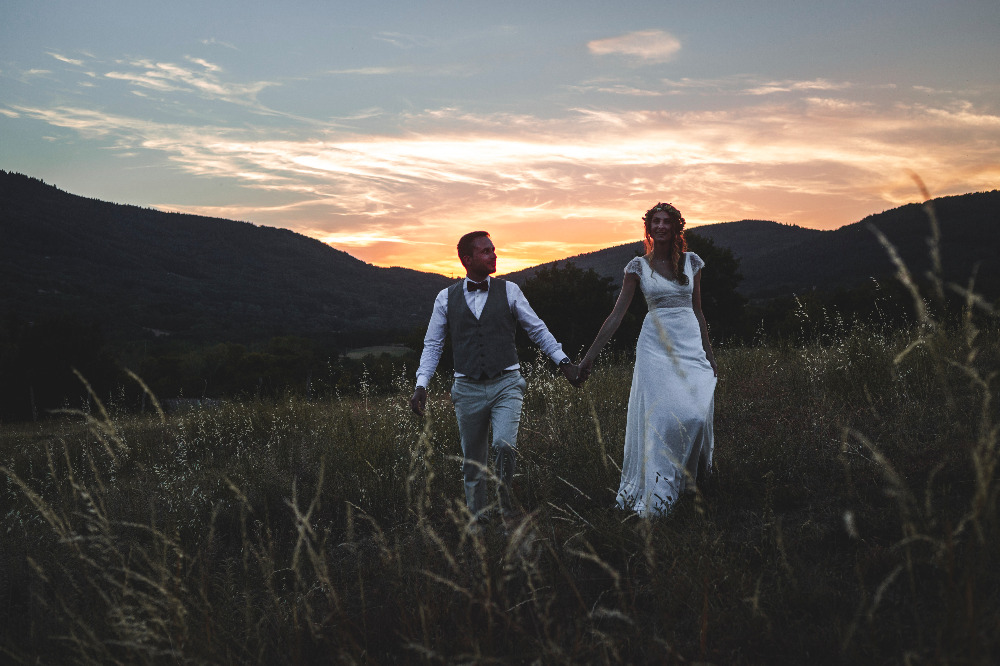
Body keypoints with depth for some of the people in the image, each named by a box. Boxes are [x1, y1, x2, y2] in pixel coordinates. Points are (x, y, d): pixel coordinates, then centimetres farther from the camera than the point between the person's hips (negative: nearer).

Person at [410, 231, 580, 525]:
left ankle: (505, 496, 4)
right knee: (472, 462, 8)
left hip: (506, 383, -1)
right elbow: (432, 344, 8)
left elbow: (537, 329, 9)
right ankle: (477, 520, 24)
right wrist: (421, 385, -2)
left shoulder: (509, 291, 3)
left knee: (504, 444, -22)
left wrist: (563, 361, 2)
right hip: (468, 388, 1)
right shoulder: (446, 298, 4)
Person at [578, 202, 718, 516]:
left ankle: (690, 473, 16)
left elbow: (697, 310, 15)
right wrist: (590, 355, -5)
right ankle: (653, 497, 0)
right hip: (656, 346, -2)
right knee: (659, 415, -8)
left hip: (690, 343, 2)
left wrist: (709, 353, 15)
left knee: (695, 413, -10)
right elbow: (617, 314, 0)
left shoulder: (691, 261, 9)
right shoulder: (639, 266, 3)